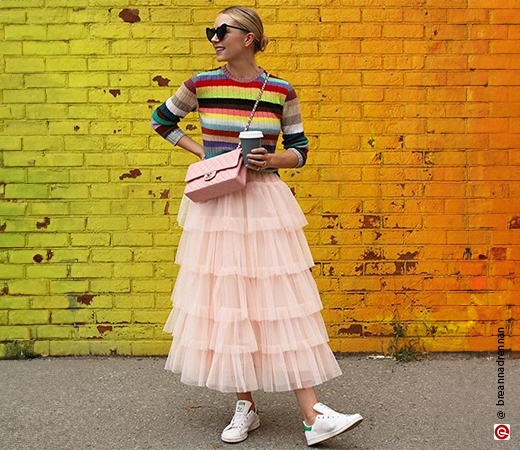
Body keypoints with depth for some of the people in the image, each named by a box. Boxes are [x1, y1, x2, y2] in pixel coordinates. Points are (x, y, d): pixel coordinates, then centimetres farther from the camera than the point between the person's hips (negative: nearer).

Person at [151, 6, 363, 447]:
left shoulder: (281, 91, 0)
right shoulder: (201, 85, 1)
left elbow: (300, 149, 8)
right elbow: (161, 119, 18)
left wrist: (273, 159, -13)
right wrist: (200, 149, 5)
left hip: (266, 203, -1)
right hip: (217, 204, 1)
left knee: (281, 301, -3)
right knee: (225, 301, 4)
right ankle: (245, 406, 20)